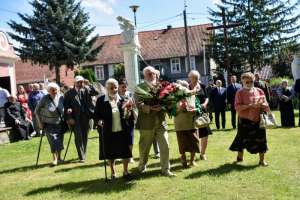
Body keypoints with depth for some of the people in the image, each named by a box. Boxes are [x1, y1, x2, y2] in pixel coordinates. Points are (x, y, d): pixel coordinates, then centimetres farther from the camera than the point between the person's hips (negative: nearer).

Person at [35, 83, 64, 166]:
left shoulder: (61, 97, -7)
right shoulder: (45, 99, -15)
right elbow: (37, 111, -6)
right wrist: (39, 122, -8)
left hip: (60, 123, 3)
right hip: (49, 124, -3)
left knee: (60, 141, 9)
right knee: (53, 141, -10)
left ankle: (59, 158, 27)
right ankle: (54, 159, 8)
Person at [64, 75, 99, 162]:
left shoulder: (86, 90, 6)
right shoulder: (69, 93, -1)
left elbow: (96, 92, -5)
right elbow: (66, 106, -2)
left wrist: (89, 84, -10)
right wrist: (69, 118, -10)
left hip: (86, 117, 3)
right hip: (75, 118, -3)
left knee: (84, 137, 11)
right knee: (78, 137, -7)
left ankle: (83, 155, 24)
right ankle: (81, 157, -3)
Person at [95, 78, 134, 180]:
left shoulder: (122, 100, 1)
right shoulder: (101, 100, -5)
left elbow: (128, 116, 6)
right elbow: (96, 114, 0)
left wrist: (129, 111, -15)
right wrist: (99, 121, -19)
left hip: (123, 131, 1)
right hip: (108, 132, -1)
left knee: (125, 153, 7)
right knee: (111, 154, 12)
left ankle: (125, 172, 25)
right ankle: (113, 173, 31)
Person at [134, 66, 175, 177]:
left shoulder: (161, 86, 10)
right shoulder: (140, 87, -3)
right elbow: (139, 104, -13)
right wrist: (151, 108, -25)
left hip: (161, 121, 3)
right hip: (147, 123, -3)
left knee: (165, 146, 2)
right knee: (144, 147, 12)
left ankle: (165, 169, 15)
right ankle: (142, 167, 34)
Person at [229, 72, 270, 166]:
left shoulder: (259, 91, 5)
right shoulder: (240, 93, -6)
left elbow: (265, 104, 10)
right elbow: (237, 107, -15)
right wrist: (251, 105, -22)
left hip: (258, 120, 3)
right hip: (245, 121, -2)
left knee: (261, 139, 3)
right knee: (243, 139, 8)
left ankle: (262, 160, 17)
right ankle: (240, 157, 30)